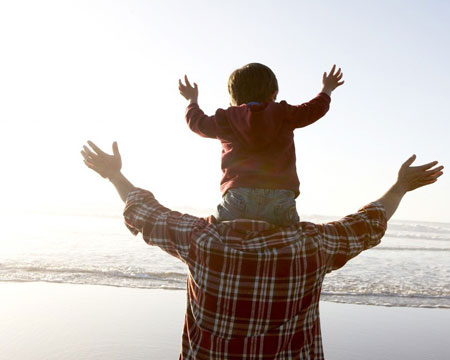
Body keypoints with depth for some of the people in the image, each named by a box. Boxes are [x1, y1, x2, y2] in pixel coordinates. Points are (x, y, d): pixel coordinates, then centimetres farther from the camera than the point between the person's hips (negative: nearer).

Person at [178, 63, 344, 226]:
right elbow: (314, 108, 32)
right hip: (281, 196, 1)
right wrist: (327, 89, 54)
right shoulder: (284, 114, 17)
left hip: (238, 196, 0)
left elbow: (197, 121, 33)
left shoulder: (226, 119, 16)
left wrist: (192, 100, 54)